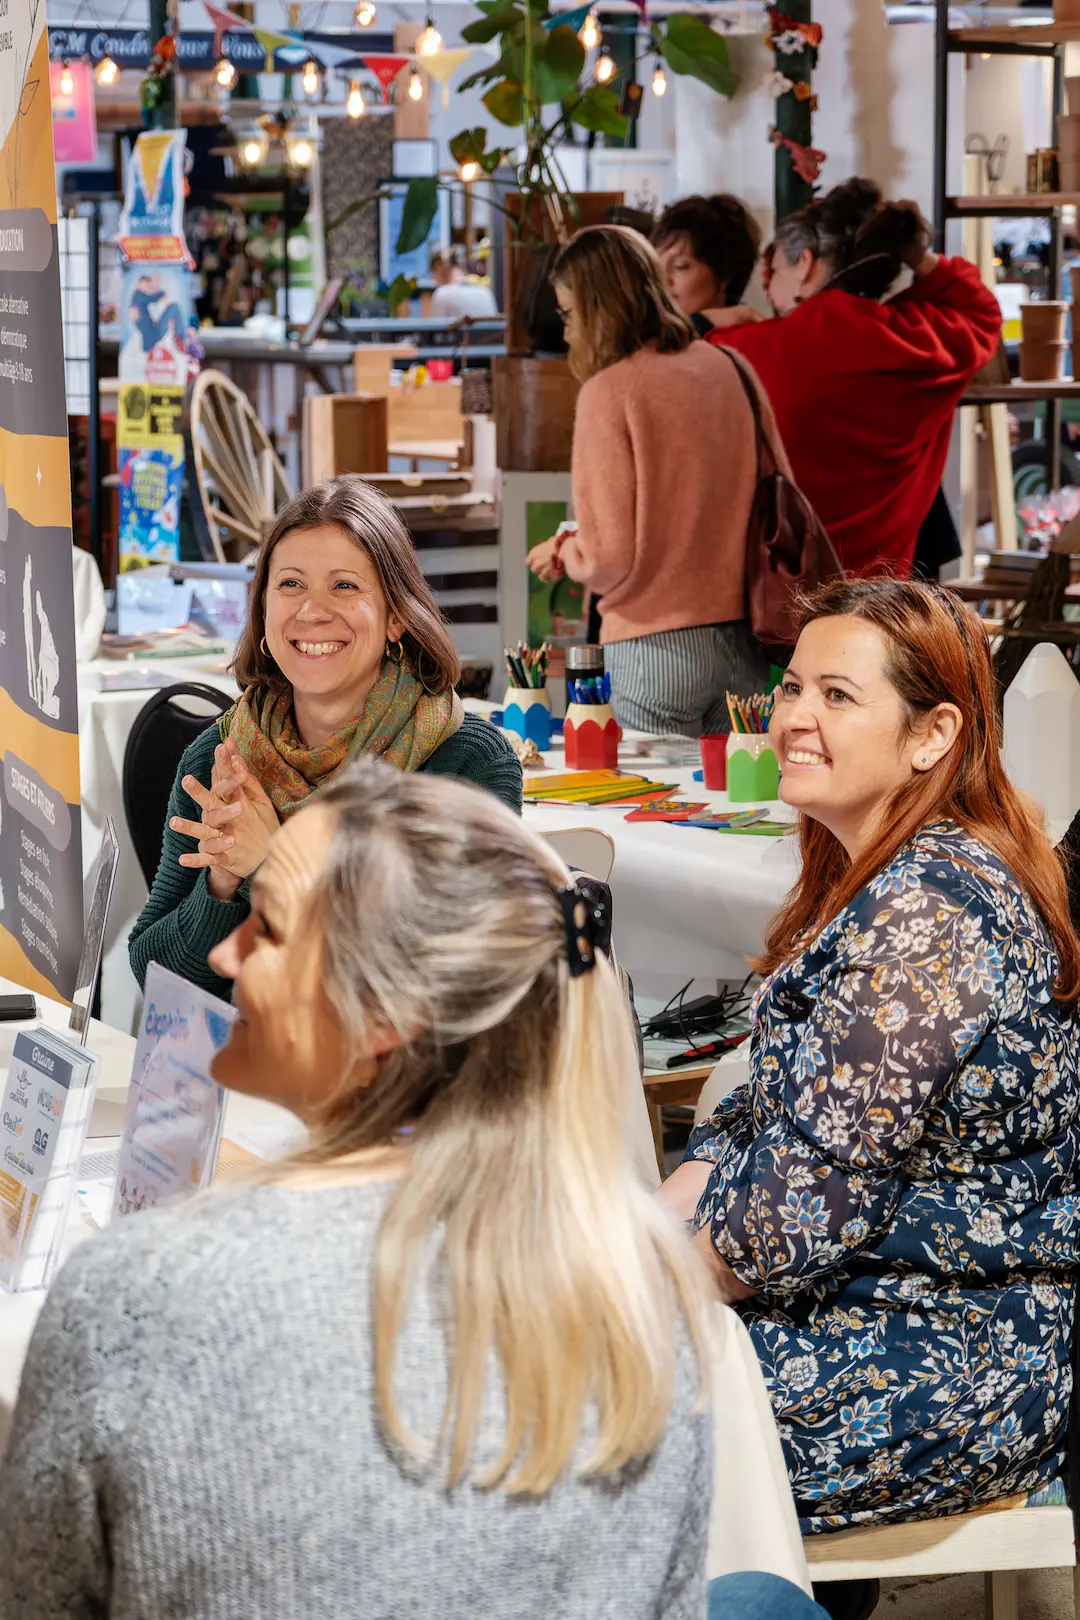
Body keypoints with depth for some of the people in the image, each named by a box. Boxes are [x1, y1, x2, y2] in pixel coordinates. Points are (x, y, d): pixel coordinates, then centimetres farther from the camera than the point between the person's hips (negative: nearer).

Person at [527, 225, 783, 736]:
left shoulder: (609, 391, -11)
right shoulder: (726, 368, 6)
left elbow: (609, 558, -12)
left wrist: (561, 551, 7)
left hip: (657, 648, -6)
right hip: (744, 638, 6)